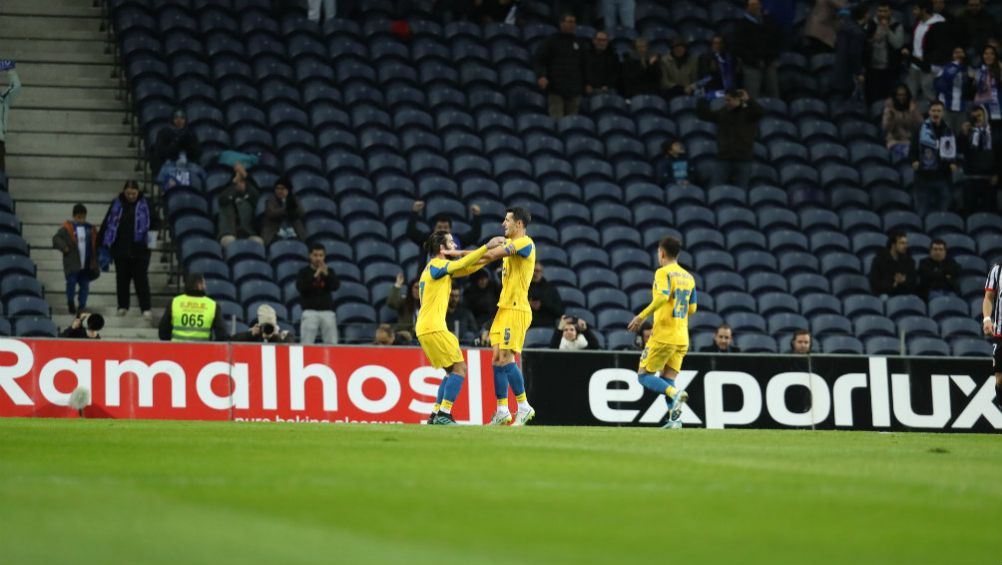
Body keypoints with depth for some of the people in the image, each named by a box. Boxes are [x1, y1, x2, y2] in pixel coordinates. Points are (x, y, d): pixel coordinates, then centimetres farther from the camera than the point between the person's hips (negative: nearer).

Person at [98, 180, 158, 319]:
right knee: (122, 279, 11)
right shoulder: (117, 205, 2)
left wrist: (152, 233, -11)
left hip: (140, 250, -2)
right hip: (120, 250, 2)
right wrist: (103, 245, 2)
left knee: (141, 279, -5)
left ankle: (146, 308, -2)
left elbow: (156, 221, 9)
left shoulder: (144, 205, -1)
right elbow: (106, 225, 5)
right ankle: (123, 306, 24)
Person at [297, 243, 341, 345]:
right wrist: (315, 276, -18)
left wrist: (327, 274, -16)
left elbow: (336, 286, -2)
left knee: (332, 343, -1)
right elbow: (300, 287, -11)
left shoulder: (329, 271, 11)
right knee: (306, 343, -10)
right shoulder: (304, 272, 4)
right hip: (310, 311, -3)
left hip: (327, 311, 3)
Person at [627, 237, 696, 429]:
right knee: (666, 381, 10)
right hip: (682, 338, 7)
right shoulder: (688, 277, 14)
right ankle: (674, 418, -7)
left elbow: (662, 297, -25)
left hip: (663, 336, -7)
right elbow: (692, 309, 18)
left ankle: (675, 393, -23)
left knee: (644, 376, 0)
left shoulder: (663, 272, -8)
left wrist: (642, 316, -20)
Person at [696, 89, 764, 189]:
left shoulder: (747, 112, 0)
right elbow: (703, 114, 11)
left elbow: (760, 112, -18)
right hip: (723, 159, 3)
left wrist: (748, 100, -23)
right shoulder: (722, 113, 10)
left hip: (744, 160, -3)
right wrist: (703, 100, 0)